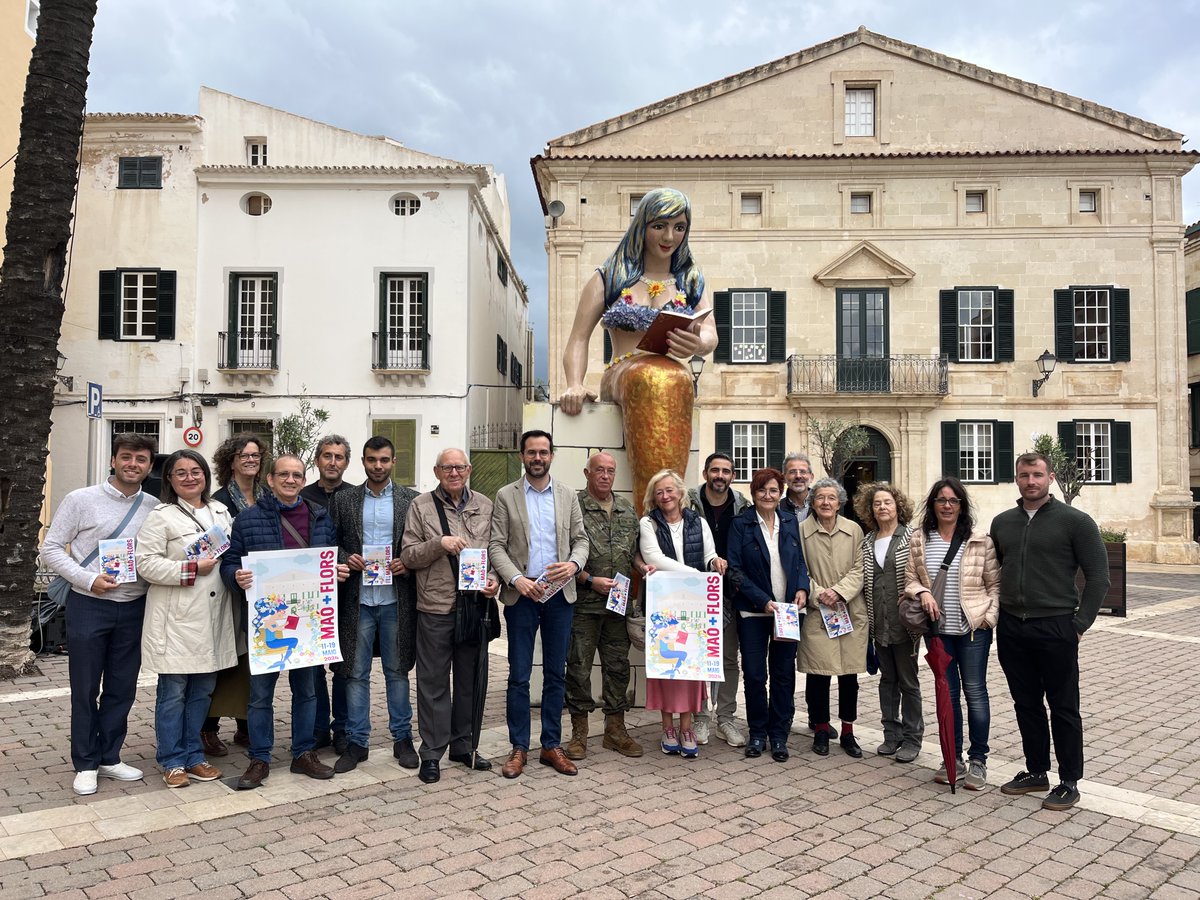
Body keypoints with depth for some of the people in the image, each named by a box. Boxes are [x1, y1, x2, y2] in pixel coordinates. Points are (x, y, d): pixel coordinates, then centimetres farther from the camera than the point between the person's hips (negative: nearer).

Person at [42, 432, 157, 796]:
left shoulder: (154, 508, 2)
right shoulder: (81, 500, -6)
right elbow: (51, 549, -5)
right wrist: (89, 580, -15)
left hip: (134, 608, 3)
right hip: (89, 606, -3)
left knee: (122, 689, 12)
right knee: (85, 689, 8)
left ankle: (109, 758, 28)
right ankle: (85, 764, 23)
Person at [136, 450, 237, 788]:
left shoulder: (221, 511, 13)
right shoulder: (162, 516, -6)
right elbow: (146, 563, -13)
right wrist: (191, 570, -17)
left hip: (213, 617, 6)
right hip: (177, 619, -5)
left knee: (203, 690, 13)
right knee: (173, 693, 4)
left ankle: (193, 755, 25)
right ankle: (173, 761, 17)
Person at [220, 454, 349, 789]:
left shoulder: (321, 518, 8)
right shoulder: (248, 519, -1)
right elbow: (229, 562, 0)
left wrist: (340, 571, -6)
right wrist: (237, 577, -20)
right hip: (264, 618, -3)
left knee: (305, 688, 13)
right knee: (260, 692, 5)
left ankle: (304, 753, 26)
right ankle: (259, 759, 19)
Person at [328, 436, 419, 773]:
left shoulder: (411, 499, 4)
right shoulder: (343, 500, 6)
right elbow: (331, 543, 8)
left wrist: (407, 563, -12)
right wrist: (346, 559, -10)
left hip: (396, 598, -1)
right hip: (357, 598, 1)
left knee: (397, 670, 10)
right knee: (356, 672, 7)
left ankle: (402, 738, 22)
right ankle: (356, 742, 18)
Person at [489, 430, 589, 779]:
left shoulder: (568, 496, 9)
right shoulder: (506, 496, 1)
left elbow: (581, 539, 8)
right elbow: (496, 546, -3)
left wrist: (574, 564, -13)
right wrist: (516, 579, -17)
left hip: (560, 593, 2)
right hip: (522, 593, -2)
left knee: (556, 674, 9)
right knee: (519, 675, 3)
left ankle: (552, 746, 20)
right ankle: (518, 748, 15)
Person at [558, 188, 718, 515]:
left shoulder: (691, 281, 24)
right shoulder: (609, 277, 18)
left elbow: (710, 335, 6)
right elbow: (578, 339, 10)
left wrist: (697, 344, -21)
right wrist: (575, 385, -11)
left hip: (677, 375, 2)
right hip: (623, 375, -1)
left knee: (667, 377, -39)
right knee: (651, 375, -40)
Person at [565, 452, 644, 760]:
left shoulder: (627, 509, 12)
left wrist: (642, 567, 0)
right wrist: (591, 580, -15)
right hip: (583, 604, -5)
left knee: (618, 665, 11)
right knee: (579, 666, 3)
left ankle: (615, 729, 24)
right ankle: (579, 732, 16)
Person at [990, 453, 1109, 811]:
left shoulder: (1075, 521, -6)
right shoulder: (1002, 522, 9)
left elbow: (1098, 576, -6)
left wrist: (1080, 624, -9)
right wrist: (994, 613, 11)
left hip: (1055, 629, -5)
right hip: (1011, 629, 5)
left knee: (1063, 708, 5)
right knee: (1026, 705, 14)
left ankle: (1069, 783, 17)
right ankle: (1036, 772, 27)